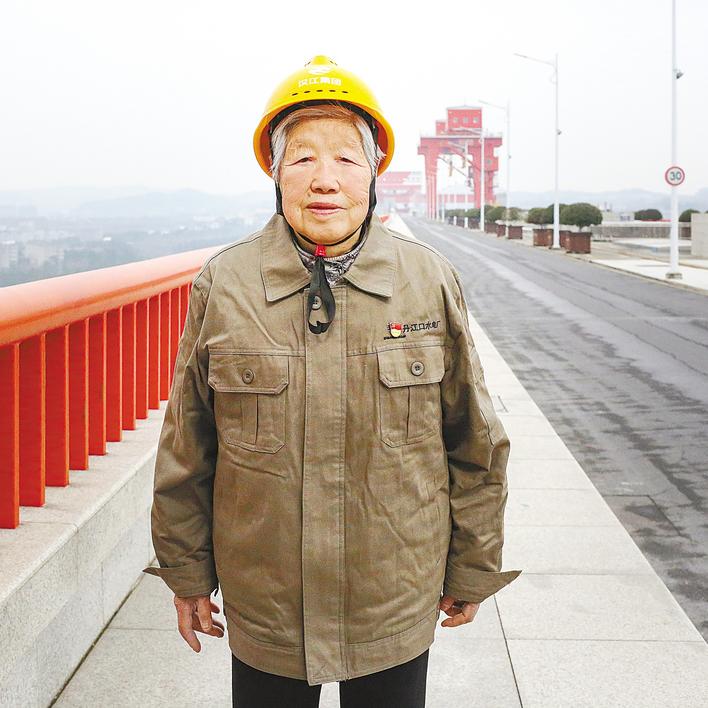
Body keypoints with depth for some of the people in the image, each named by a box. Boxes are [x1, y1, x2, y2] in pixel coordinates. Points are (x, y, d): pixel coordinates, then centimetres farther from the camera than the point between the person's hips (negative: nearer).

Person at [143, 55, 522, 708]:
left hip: (397, 611, 0)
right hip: (262, 611, 0)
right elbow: (186, 448, 2)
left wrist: (472, 572, 7)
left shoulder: (432, 280, -5)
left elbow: (476, 445, 2)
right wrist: (187, 572, 7)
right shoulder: (222, 284, -6)